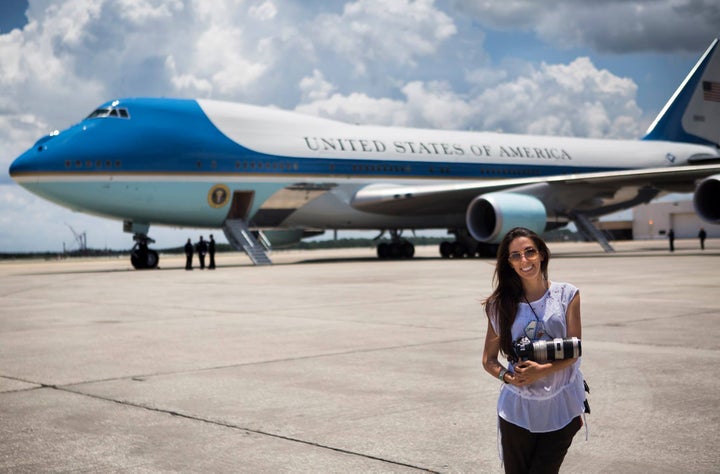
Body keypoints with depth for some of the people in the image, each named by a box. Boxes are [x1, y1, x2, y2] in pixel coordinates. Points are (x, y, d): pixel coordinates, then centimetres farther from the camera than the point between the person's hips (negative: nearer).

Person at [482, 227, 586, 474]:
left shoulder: (567, 295, 0)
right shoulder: (501, 304, 2)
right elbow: (489, 359, 6)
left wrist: (542, 370, -21)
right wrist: (507, 376, -15)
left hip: (561, 409, -1)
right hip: (517, 409, 1)